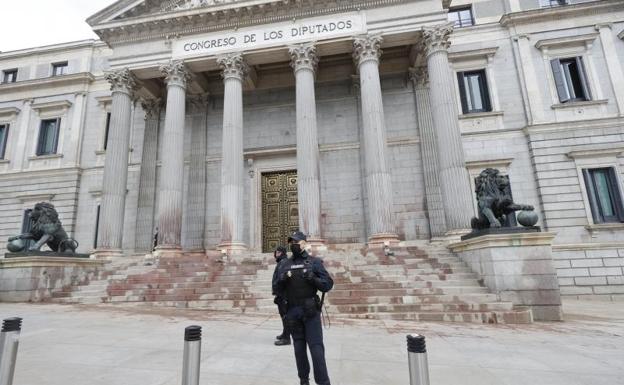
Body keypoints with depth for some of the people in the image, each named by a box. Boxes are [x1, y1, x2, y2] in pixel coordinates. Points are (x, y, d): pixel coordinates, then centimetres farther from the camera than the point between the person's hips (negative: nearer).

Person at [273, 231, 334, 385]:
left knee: (316, 347, -5)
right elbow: (277, 289, 9)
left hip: (310, 310, -3)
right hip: (292, 311, 3)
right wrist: (282, 280, -12)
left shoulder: (314, 262, -2)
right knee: (299, 347, 13)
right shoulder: (284, 264, 7)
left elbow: (328, 284, -5)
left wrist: (312, 278, -21)